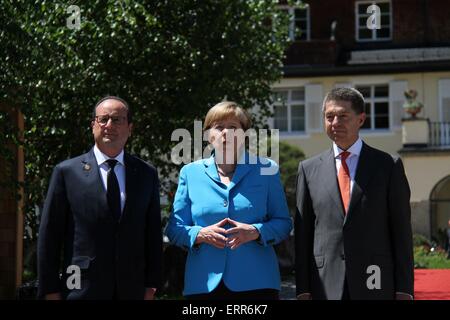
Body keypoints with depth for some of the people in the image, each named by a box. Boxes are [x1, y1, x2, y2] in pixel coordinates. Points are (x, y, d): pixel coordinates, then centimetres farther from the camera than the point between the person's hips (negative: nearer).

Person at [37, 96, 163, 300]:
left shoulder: (147, 174, 9)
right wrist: (50, 291, -3)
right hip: (82, 290, -2)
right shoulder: (67, 172, 2)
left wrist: (151, 286, 4)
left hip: (131, 290, 2)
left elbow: (153, 234, 10)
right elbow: (49, 236, 1)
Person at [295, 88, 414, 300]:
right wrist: (303, 290, 2)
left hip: (376, 284, -1)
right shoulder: (309, 169, 10)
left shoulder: (389, 166, 5)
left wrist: (404, 291, -2)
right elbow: (302, 234, 8)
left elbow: (401, 231, 3)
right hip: (325, 288, 1)